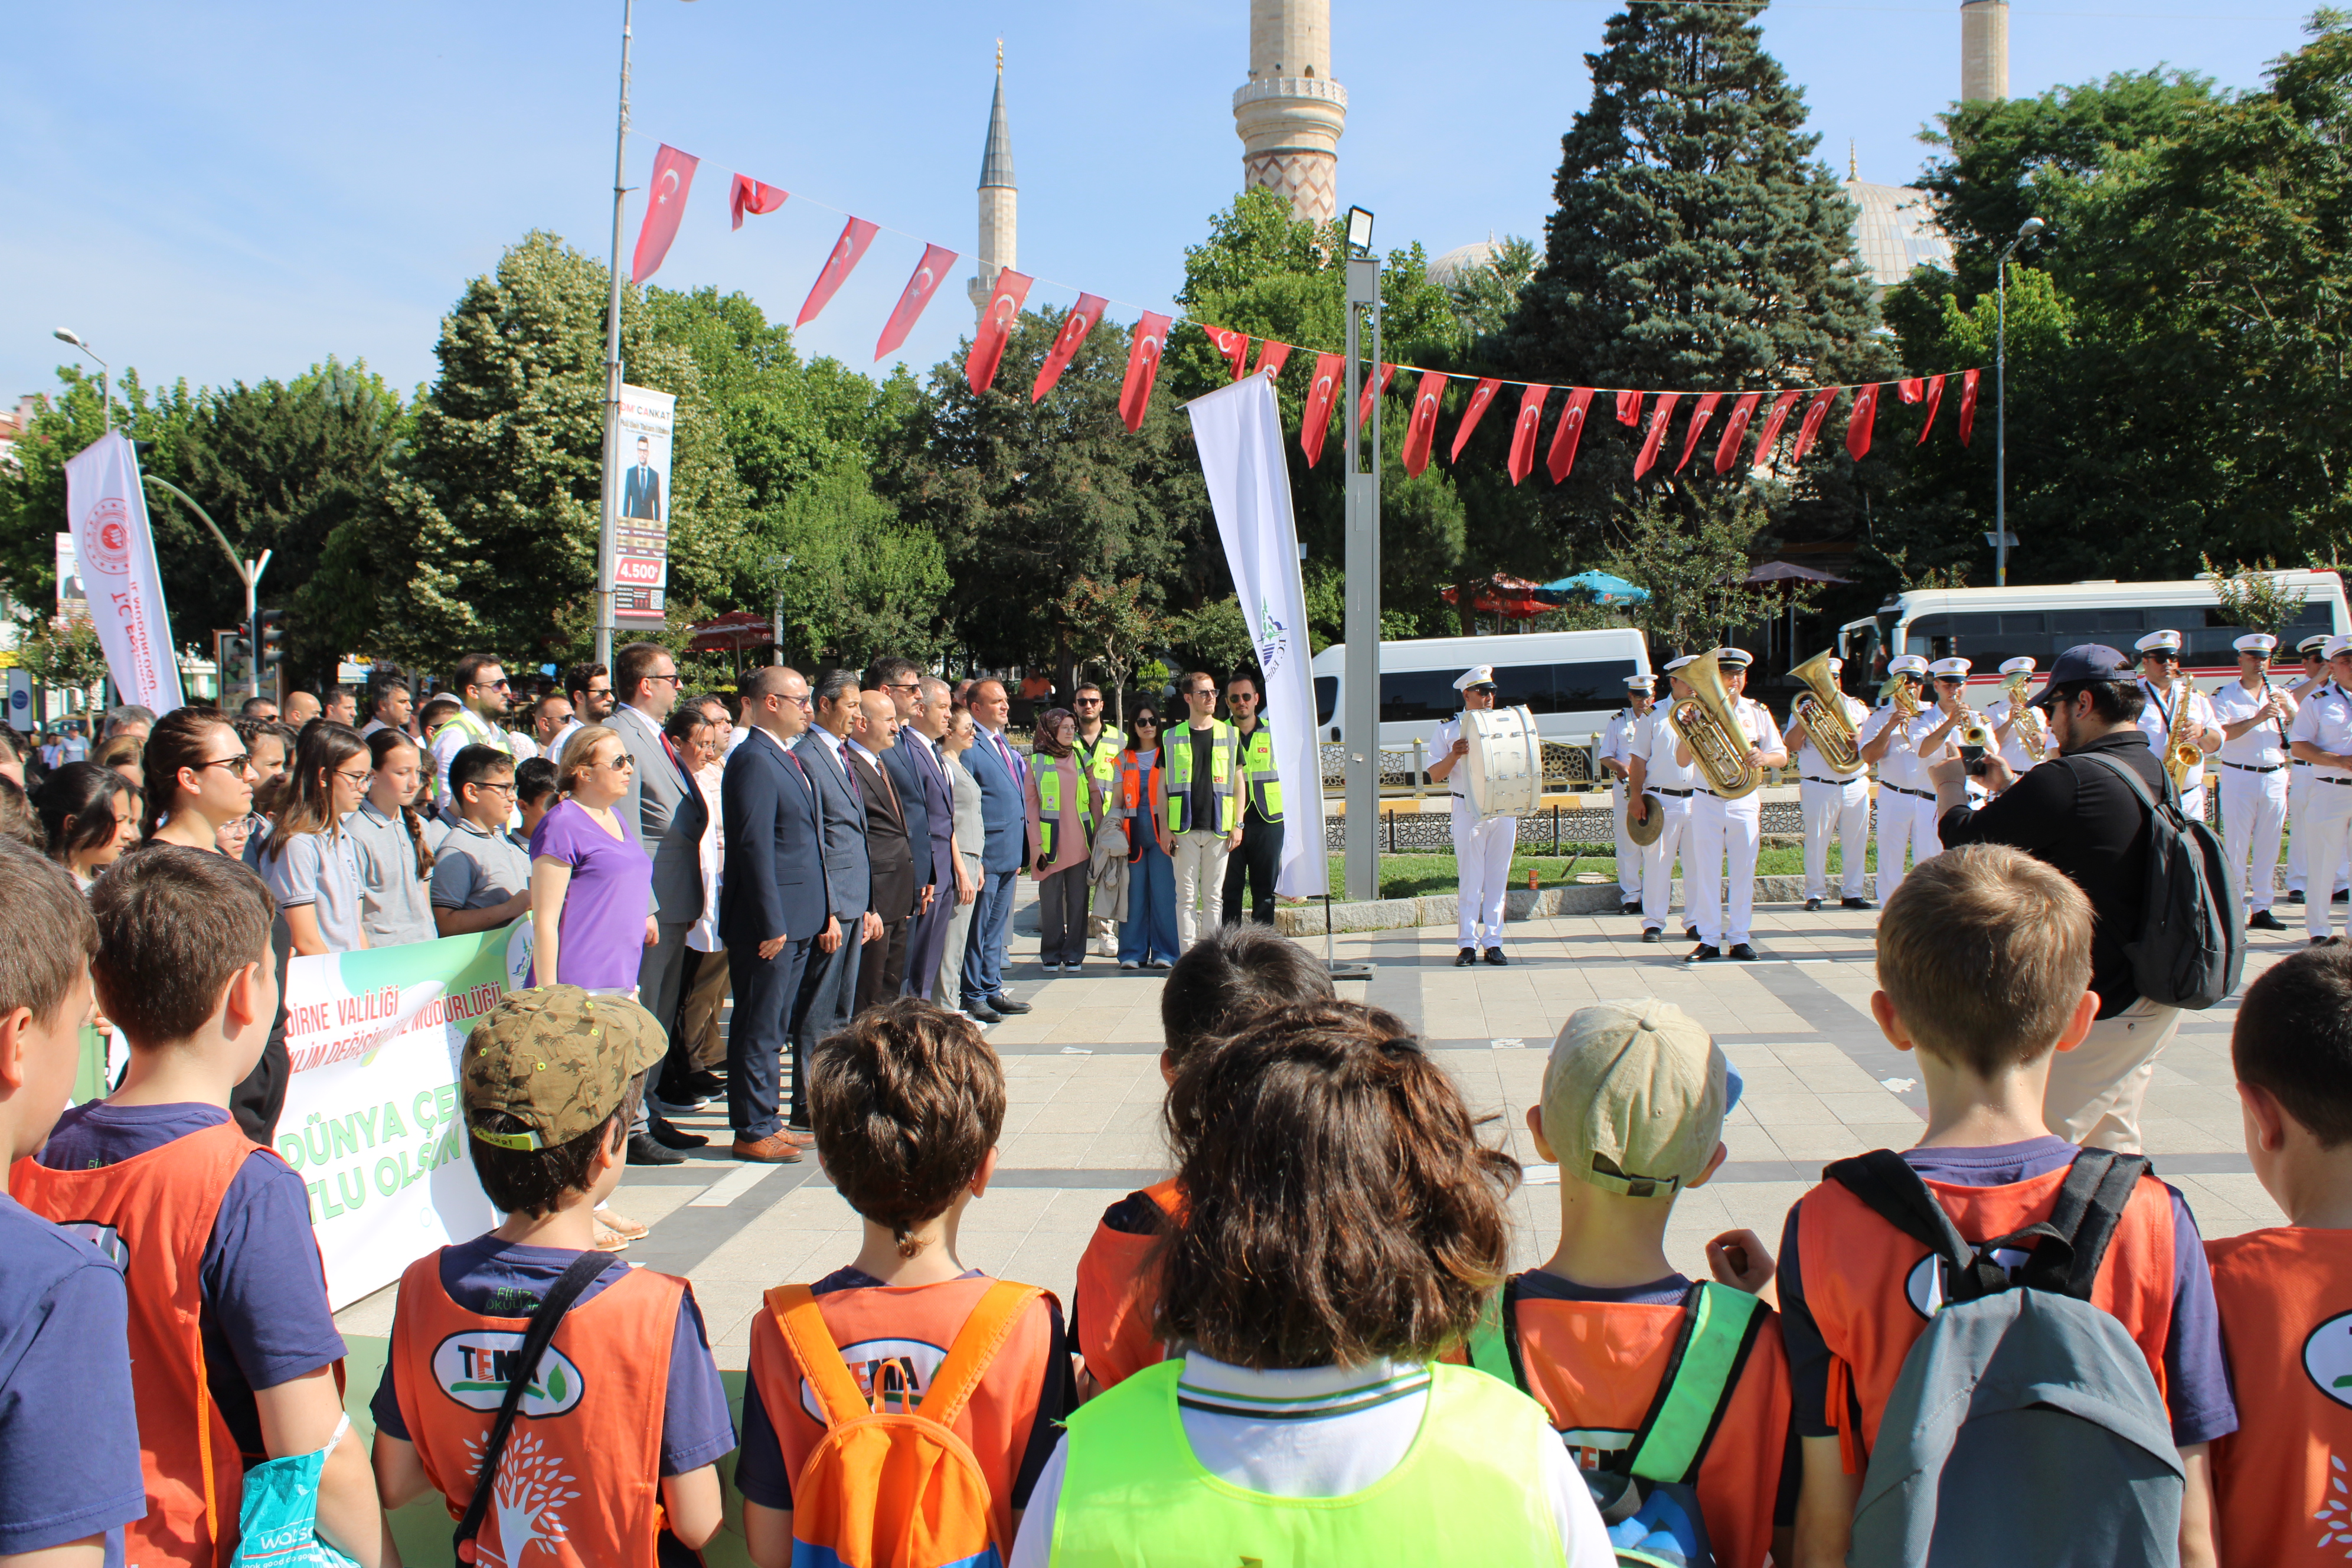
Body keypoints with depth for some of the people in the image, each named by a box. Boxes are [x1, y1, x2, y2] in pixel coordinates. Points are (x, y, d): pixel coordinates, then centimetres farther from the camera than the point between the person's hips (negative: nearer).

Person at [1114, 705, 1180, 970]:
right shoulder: (1125, 759, 14)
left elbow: (1168, 793, 0)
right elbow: (1118, 798, 13)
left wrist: (1168, 829, -10)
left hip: (1160, 831, -2)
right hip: (1134, 833, 2)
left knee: (1163, 891, -5)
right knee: (1135, 892, 1)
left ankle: (1164, 953, 0)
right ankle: (1133, 953, 6)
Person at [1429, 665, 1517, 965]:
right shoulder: (1449, 730, 6)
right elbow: (1435, 776, 1)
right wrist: (1454, 756, -17)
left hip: (1504, 809, 3)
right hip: (1468, 810, -3)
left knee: (1498, 879, 4)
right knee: (1469, 879, -3)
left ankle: (1493, 942, 9)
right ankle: (1468, 943, 3)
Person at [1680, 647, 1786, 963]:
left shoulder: (1757, 712, 6)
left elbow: (1782, 757, 4)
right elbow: (1682, 760, 0)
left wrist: (1764, 758, -18)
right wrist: (1688, 730, -18)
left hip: (1745, 801, 1)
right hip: (1707, 801, -1)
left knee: (1743, 872, 3)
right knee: (1707, 871, 0)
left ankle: (1738, 939, 11)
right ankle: (1709, 939, 7)